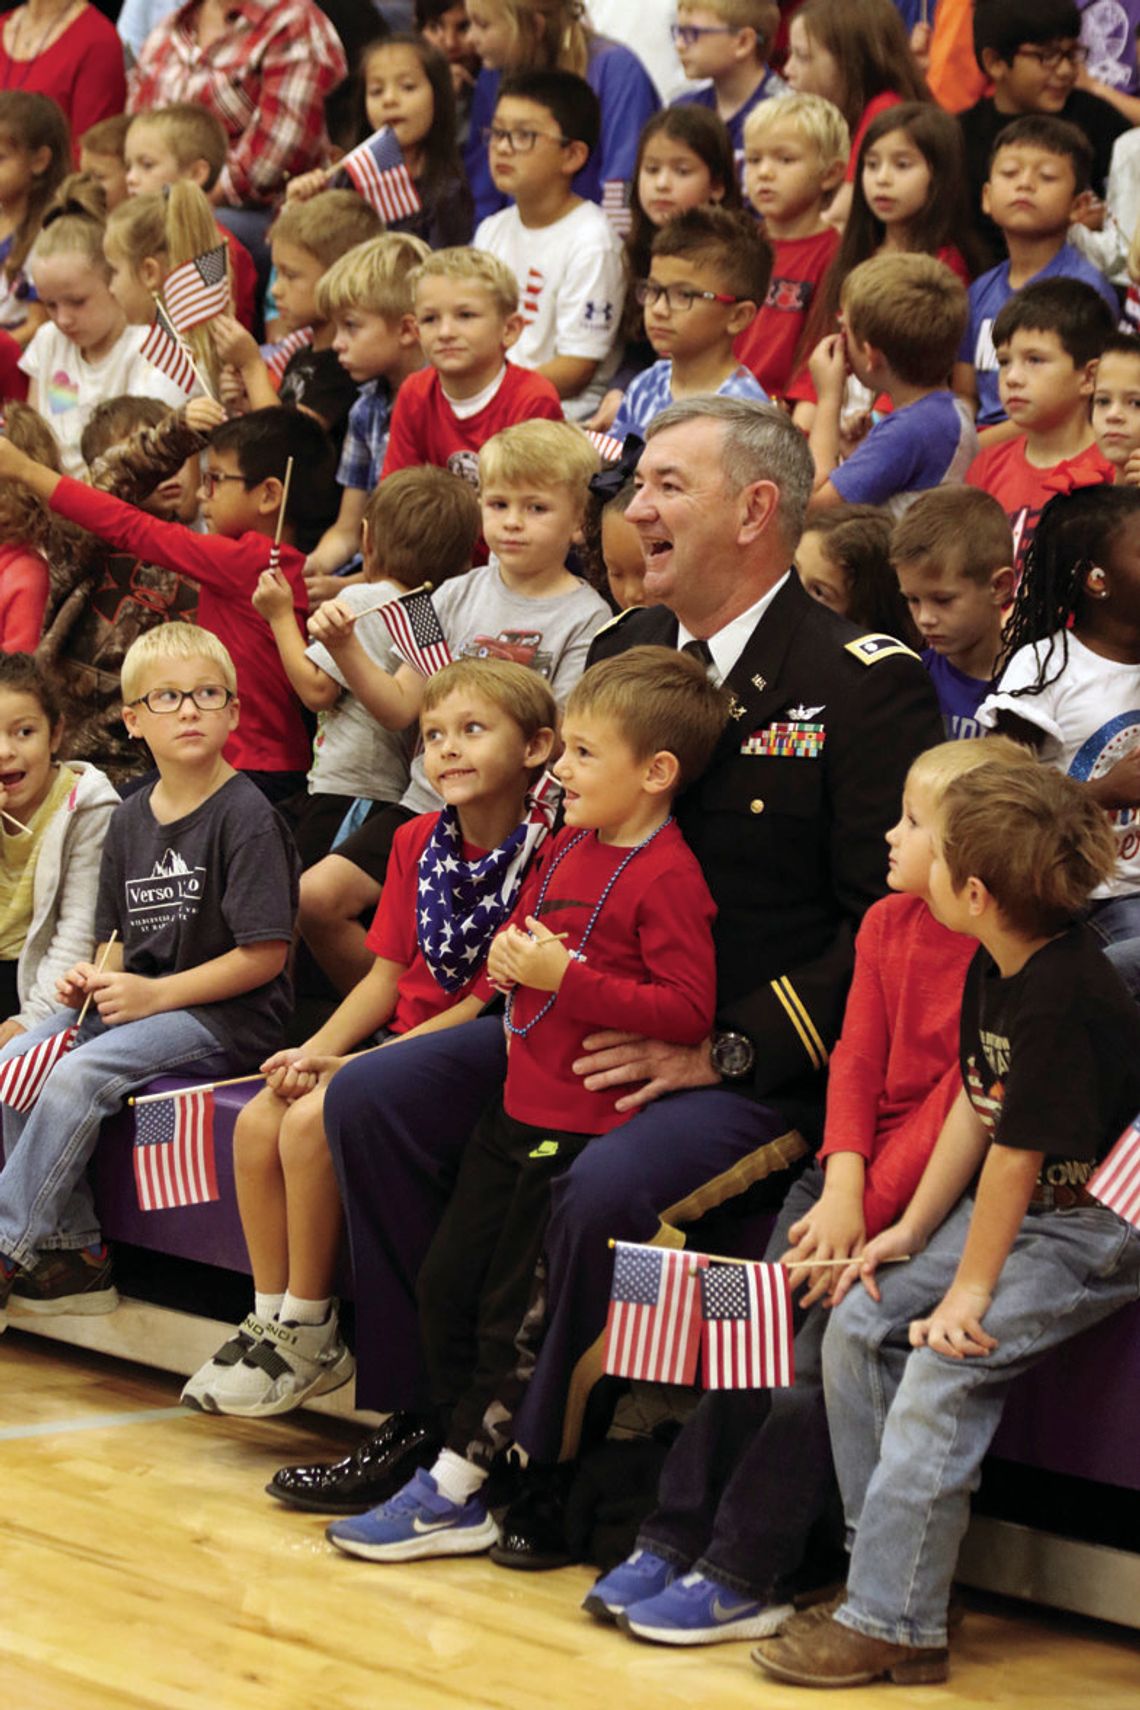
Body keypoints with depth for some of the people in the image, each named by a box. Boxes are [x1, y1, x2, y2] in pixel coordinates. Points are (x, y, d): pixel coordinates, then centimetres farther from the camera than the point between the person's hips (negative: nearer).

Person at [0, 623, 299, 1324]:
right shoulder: (130, 819, 12)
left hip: (230, 1014, -8)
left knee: (80, 1075, -27)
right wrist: (95, 976, -3)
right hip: (138, 998, 8)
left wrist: (155, 995, -17)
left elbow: (263, 955, -15)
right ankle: (72, 1251, -7)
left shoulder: (246, 816, -11)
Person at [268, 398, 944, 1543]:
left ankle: (547, 1470, -8)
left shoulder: (866, 683, -12)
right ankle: (419, 1421, 3)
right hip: (599, 1024, 8)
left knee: (604, 1190, -32)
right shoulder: (623, 651, 11)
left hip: (764, 1069, -7)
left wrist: (726, 1051, -20)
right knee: (368, 1097, -5)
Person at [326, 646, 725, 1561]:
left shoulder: (667, 878, -17)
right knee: (446, 1281, 12)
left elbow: (688, 1011, -23)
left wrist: (566, 979, -25)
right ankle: (457, 1468, 22)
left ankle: (459, 1491, 9)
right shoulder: (565, 849, 9)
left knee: (512, 1312, -1)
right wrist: (511, 954, 8)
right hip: (521, 1106, 9)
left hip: (590, 1124, -9)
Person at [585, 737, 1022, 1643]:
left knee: (823, 1351, -17)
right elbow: (857, 1061, 4)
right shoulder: (888, 924, 9)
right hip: (859, 1172, 6)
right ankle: (680, 1538, -3)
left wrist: (866, 1212, -22)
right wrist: (840, 1191, -11)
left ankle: (744, 1576, -12)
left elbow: (959, 1109, -18)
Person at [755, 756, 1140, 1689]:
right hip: (1008, 1209, 10)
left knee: (944, 1373, -21)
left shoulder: (1063, 996, -26)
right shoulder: (991, 971, 2)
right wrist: (915, 1229, 8)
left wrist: (971, 1290, -17)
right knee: (856, 1327, 2)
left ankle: (892, 1625, -15)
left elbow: (1019, 1155, -23)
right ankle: (889, 1563, 7)